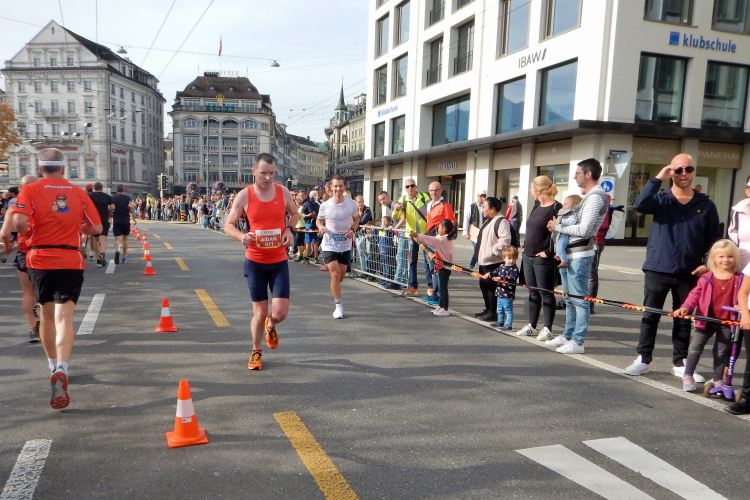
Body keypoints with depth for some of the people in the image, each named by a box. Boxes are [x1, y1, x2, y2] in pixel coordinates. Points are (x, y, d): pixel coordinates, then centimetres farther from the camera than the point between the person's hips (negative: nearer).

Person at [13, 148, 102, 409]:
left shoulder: (31, 190, -2)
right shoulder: (78, 193, 3)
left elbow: (20, 222, -17)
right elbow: (96, 228, 4)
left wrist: (26, 235, 3)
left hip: (40, 259, 1)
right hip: (71, 260, -1)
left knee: (47, 313, 19)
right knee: (64, 317, -6)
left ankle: (53, 365, 35)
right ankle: (61, 370, -28)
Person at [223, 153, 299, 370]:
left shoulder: (283, 192, -2)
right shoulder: (244, 195, -8)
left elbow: (294, 213, 16)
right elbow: (228, 225, -3)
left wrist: (290, 230, -4)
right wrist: (241, 236, -24)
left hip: (279, 261, 1)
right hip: (255, 262, -1)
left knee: (280, 312, -5)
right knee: (259, 312, 4)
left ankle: (270, 326, 33)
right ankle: (256, 352, 29)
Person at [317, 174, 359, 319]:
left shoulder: (352, 204, -5)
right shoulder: (325, 205, -9)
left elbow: (356, 220, 9)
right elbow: (319, 220, 7)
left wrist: (353, 230, -11)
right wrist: (320, 227, -15)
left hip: (346, 245, 3)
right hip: (329, 244, -2)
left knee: (341, 275, 11)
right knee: (335, 274, -12)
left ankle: (334, 290, 44)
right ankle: (338, 305, 1)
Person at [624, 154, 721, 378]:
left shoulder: (706, 205, 5)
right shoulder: (660, 198, 1)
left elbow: (714, 239, 9)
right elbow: (639, 205, -21)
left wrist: (707, 264, -5)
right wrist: (657, 179, -20)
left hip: (688, 273, 2)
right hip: (657, 270, -1)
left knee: (683, 319, 11)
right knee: (650, 316, 4)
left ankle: (680, 363, 22)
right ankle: (643, 359, 14)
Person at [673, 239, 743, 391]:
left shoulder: (739, 279, -3)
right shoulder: (706, 278, -6)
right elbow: (695, 294, -4)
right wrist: (686, 307, -19)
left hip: (727, 322, 1)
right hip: (706, 320, 0)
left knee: (721, 352, 12)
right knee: (695, 348, 2)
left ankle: (718, 380, 27)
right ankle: (687, 376, 15)